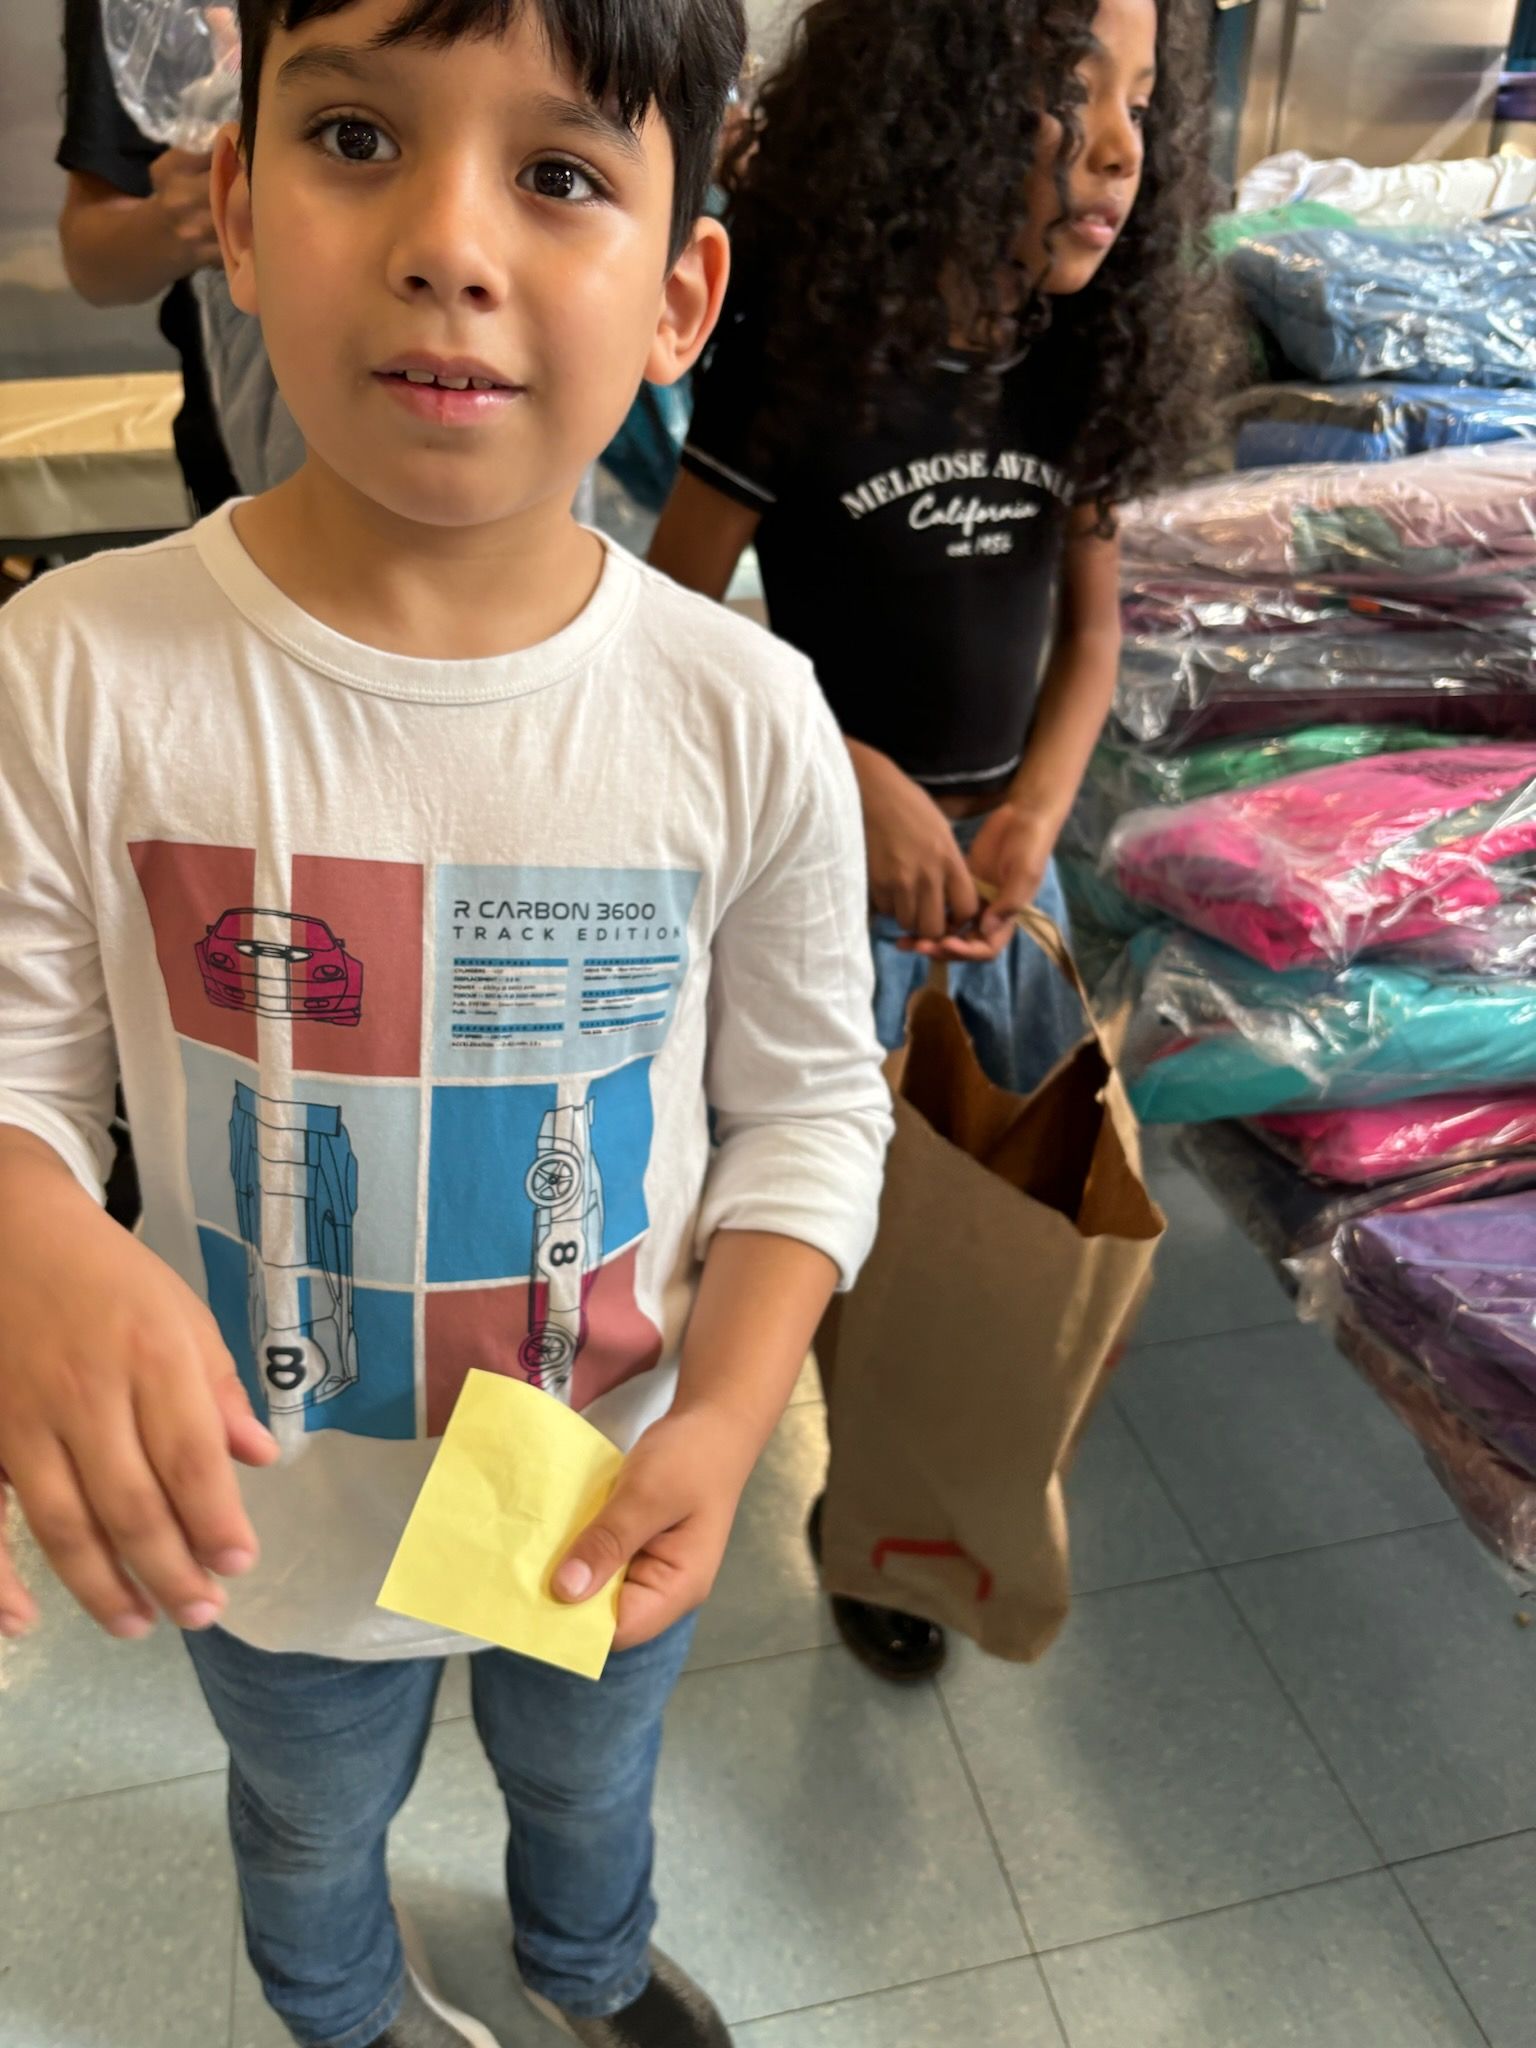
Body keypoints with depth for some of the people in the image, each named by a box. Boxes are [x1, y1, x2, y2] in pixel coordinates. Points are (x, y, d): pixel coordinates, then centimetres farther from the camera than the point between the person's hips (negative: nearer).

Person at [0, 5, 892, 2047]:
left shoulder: (742, 713, -20)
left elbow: (809, 1101, -10)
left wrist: (724, 1416, -22)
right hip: (265, 1527, 0)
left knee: (589, 1781, 35)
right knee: (311, 1829, 33)